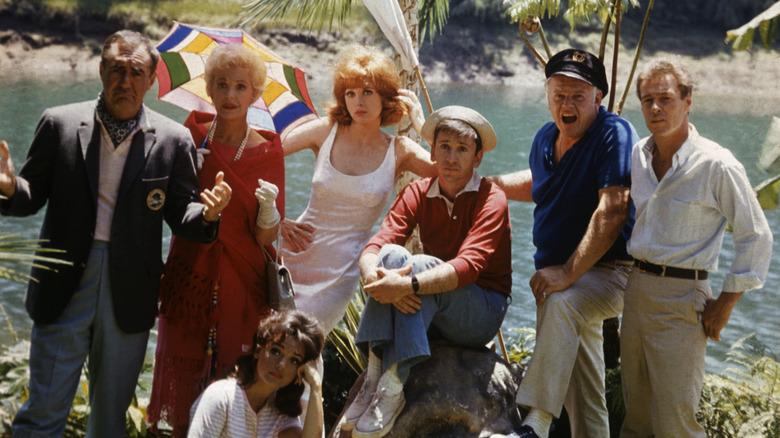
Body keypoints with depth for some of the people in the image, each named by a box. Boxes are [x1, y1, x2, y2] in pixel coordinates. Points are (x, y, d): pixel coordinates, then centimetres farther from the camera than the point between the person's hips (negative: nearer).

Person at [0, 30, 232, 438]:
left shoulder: (173, 140, 1)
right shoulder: (59, 123, 1)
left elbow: (181, 215, 3)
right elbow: (33, 196, 4)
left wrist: (207, 214, -19)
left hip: (129, 292, 1)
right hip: (65, 283, -1)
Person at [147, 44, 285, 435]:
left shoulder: (267, 151, -4)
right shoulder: (191, 136, -1)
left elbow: (265, 238, -5)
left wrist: (269, 208, -25)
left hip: (241, 285, -1)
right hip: (188, 277, 1)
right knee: (183, 378, 6)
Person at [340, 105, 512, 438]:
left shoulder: (491, 199, -12)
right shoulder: (417, 194, 1)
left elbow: (468, 266, -27)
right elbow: (375, 246, -12)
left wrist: (409, 285, -42)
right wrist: (373, 275, -37)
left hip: (483, 312, -4)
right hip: (431, 312, 4)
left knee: (419, 265, -31)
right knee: (393, 254, -25)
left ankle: (392, 388, -34)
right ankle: (373, 377, -29)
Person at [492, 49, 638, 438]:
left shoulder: (614, 133, -16)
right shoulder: (545, 138, 7)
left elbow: (612, 211, -25)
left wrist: (569, 272, -29)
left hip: (607, 271, -8)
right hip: (558, 274, 8)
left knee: (563, 303, -37)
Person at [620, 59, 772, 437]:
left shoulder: (716, 165, -14)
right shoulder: (638, 155, 6)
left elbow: (756, 237, -9)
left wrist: (726, 303, -9)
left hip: (681, 296, -6)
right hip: (636, 288, 6)